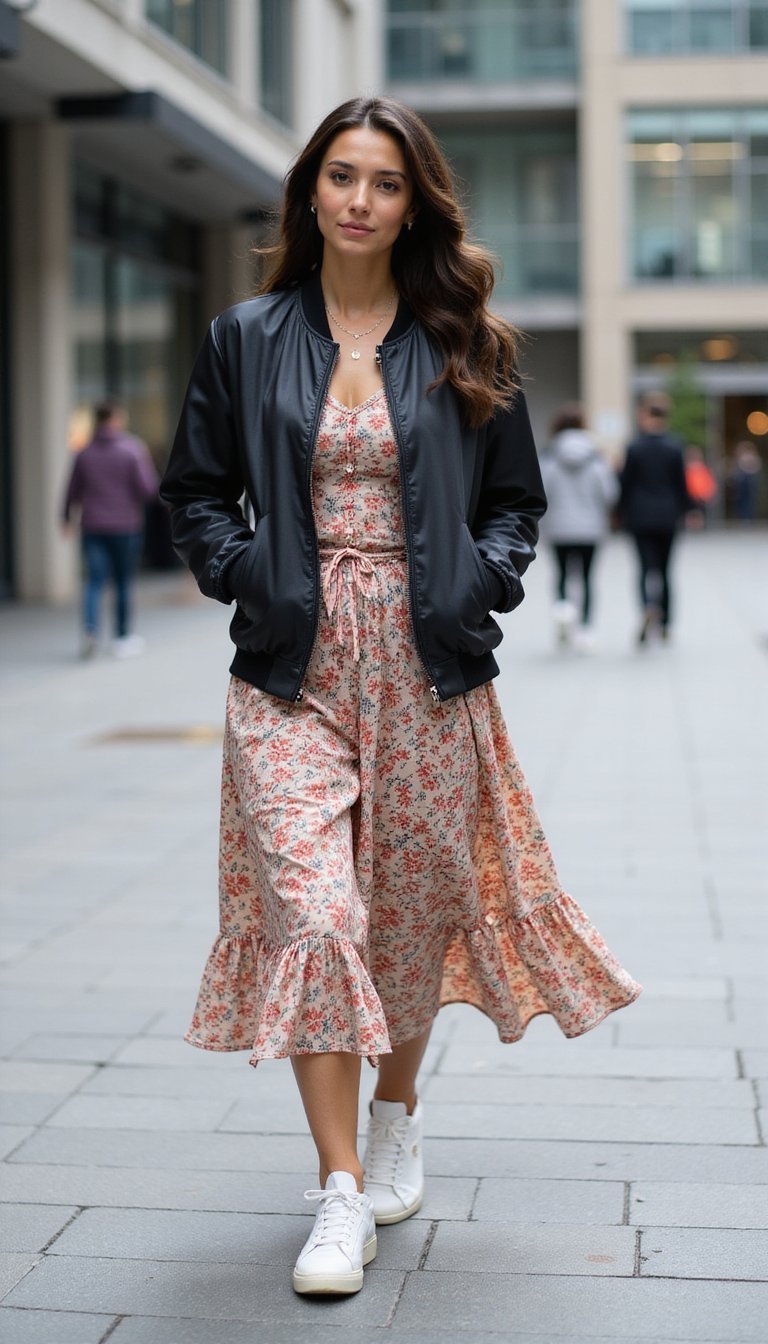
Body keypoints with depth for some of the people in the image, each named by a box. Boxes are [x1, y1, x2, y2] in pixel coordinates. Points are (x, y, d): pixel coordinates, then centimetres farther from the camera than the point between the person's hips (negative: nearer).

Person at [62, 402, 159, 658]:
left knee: (94, 581, -1)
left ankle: (90, 628, -24)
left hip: (92, 528, 2)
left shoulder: (84, 453, 4)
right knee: (123, 584, 8)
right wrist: (147, 463, 8)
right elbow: (147, 489, -9)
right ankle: (123, 639, 15)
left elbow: (72, 493, 9)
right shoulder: (133, 450, -5)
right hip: (125, 527, -2)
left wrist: (67, 518, 25)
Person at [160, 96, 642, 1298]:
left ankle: (397, 1114, 36)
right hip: (293, 666, -1)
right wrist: (247, 573, -5)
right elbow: (197, 494, 12)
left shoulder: (465, 346, 7)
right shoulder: (248, 339, 7)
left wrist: (483, 582, -5)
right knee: (309, 911, -11)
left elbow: (517, 498, 13)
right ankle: (341, 1197, -4)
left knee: (416, 904, 10)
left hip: (427, 666, 1)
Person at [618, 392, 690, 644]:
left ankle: (650, 606, -31)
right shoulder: (675, 446, -2)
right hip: (667, 515, 2)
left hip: (641, 516, -2)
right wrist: (683, 510, 14)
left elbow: (626, 484, -4)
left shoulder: (635, 447, -8)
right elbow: (681, 483, 2)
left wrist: (623, 514, 7)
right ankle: (664, 623, 14)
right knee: (664, 567, 12)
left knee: (648, 566, -1)